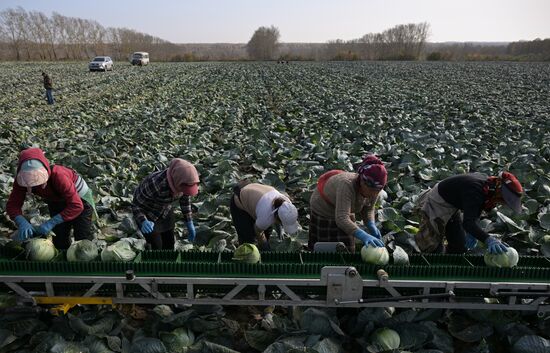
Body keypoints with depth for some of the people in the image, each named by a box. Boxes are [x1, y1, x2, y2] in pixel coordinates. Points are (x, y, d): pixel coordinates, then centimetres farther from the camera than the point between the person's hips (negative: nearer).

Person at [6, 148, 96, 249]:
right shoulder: (22, 179, -26)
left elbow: (76, 206, -41)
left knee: (84, 240, -6)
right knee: (59, 241, 12)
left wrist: (51, 222, -44)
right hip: (56, 201, 5)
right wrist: (22, 222, -38)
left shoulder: (58, 175, -40)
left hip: (78, 197, -5)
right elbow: (12, 204, -19)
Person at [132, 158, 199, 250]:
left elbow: (185, 198, -3)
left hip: (164, 210, 5)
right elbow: (136, 205, -26)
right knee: (157, 247, -3)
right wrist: (144, 222, -45)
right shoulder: (155, 184, -40)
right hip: (146, 213, -5)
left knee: (170, 243, 10)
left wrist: (189, 223, 0)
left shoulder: (182, 181, -24)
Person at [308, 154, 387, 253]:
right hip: (323, 210, -6)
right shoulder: (347, 185, -41)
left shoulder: (373, 188, -22)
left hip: (343, 211, 6)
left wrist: (371, 225, -23)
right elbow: (341, 219, -47)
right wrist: (363, 235, -58)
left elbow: (368, 209, -4)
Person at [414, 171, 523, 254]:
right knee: (435, 251, -9)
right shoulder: (474, 190, -36)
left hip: (452, 208, 10)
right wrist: (488, 239, -56)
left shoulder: (487, 182, -8)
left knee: (459, 247, 14)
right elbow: (467, 222, -44)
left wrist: (472, 233, -5)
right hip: (436, 206, -10)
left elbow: (476, 210, 6)